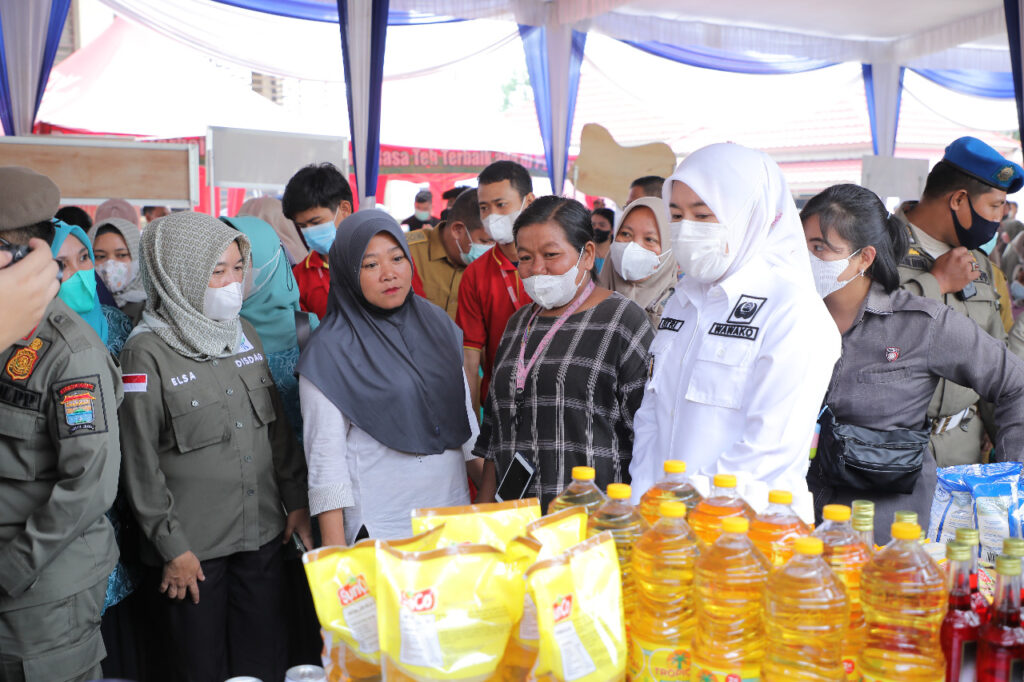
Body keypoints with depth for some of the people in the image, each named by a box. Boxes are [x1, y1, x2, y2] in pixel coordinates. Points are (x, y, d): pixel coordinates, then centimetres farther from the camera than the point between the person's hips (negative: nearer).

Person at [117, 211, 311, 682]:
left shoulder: (243, 333, 7)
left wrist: (296, 501, 9)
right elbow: (141, 462, -11)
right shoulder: (147, 352, -12)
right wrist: (172, 546, -10)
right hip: (193, 548, -5)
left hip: (262, 535, 5)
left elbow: (277, 426, 12)